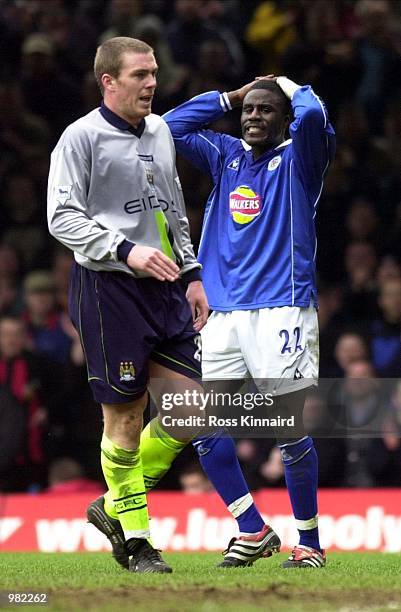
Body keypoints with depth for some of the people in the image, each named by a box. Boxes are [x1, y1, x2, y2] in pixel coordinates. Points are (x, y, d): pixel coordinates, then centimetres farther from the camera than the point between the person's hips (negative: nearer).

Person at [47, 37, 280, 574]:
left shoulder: (160, 131, 15)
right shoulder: (82, 137, -7)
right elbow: (62, 217, -12)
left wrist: (192, 273, 17)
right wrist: (126, 251, -22)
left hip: (165, 289, 7)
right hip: (109, 288, -7)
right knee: (124, 418, -2)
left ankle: (115, 508, 20)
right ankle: (136, 540, 10)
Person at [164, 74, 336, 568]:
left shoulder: (298, 157, 0)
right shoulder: (226, 156, 15)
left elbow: (312, 114, -20)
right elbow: (172, 127, 19)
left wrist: (289, 85, 1)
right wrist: (233, 95, 15)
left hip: (281, 312, -6)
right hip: (225, 314, 6)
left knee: (290, 432, -5)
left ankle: (310, 543, 5)